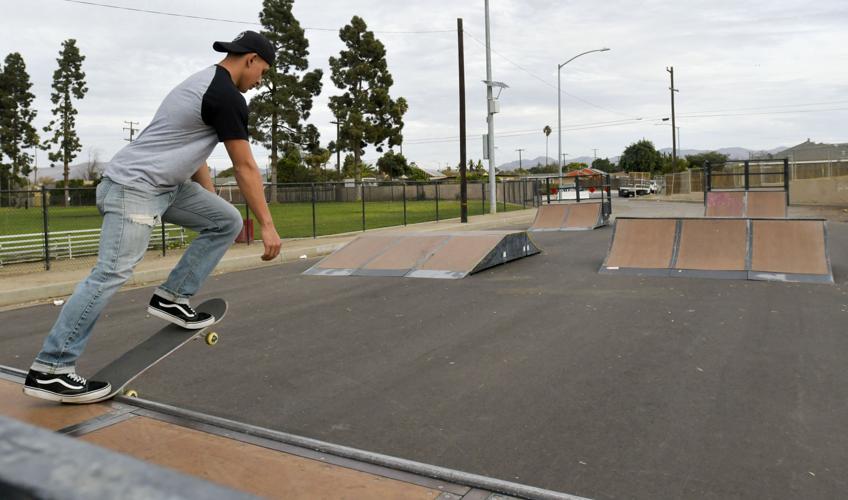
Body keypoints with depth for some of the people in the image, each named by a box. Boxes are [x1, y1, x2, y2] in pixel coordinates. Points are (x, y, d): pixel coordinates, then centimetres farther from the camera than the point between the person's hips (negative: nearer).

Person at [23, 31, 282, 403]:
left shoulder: (204, 83, 17)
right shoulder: (228, 97, -14)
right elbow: (245, 169, -14)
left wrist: (213, 202, 29)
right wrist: (267, 225, -9)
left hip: (164, 185, 10)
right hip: (136, 187, -10)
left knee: (226, 221, 8)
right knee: (111, 275, -12)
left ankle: (172, 299, 9)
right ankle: (49, 370, -5)